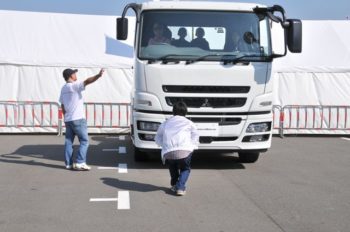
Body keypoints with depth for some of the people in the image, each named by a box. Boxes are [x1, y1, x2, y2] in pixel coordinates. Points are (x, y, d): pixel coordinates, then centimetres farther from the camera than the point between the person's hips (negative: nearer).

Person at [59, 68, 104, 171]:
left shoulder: (63, 88, 13)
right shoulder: (74, 85, -12)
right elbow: (87, 82, -30)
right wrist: (98, 75, -40)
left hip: (68, 120, 8)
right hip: (78, 119, -8)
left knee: (68, 141, 9)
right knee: (84, 141, -2)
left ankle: (68, 163, 10)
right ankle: (80, 162, -8)